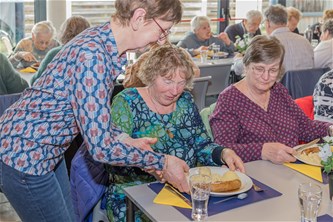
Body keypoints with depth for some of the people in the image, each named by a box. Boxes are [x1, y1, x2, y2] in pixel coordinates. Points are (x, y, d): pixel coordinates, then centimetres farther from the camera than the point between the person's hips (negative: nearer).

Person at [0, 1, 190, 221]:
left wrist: (126, 140, -1)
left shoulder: (103, 41, -1)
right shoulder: (92, 54, -29)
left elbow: (94, 115, 11)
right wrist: (161, 162, -17)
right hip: (23, 154, -9)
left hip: (45, 149, 9)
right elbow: (101, 147, -28)